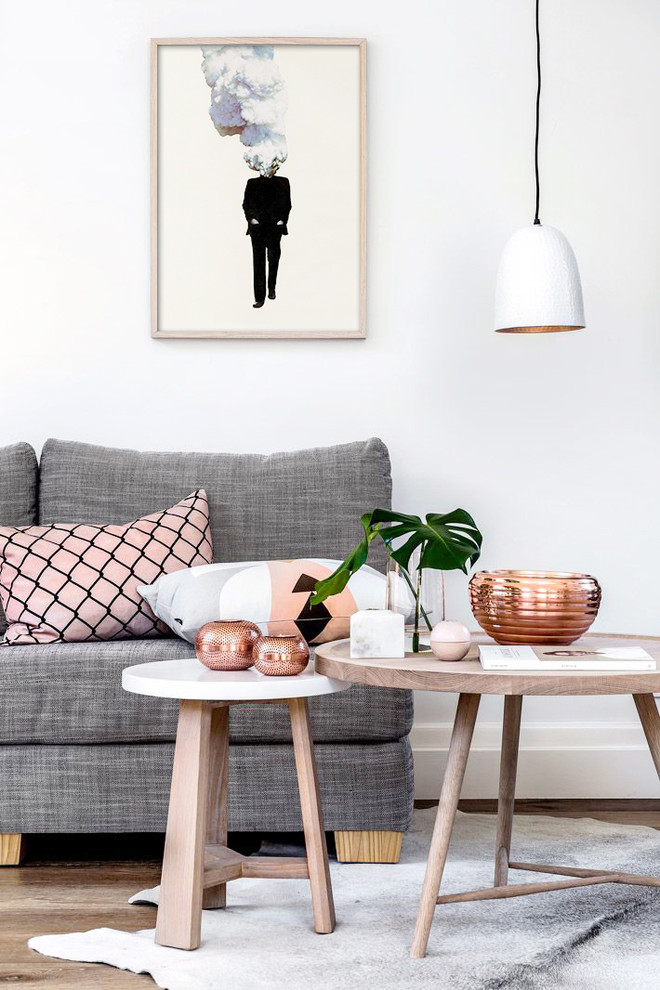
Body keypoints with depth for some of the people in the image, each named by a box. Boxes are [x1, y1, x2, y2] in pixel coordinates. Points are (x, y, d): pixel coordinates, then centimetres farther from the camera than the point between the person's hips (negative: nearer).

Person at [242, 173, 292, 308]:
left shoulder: (283, 183, 8)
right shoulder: (253, 183, 8)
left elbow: (287, 204, 9)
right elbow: (246, 204, 10)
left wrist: (282, 220, -3)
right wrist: (252, 219, -4)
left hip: (275, 227, 1)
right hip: (258, 227, -1)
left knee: (274, 258, 7)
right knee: (258, 261, -5)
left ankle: (272, 288, 34)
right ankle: (259, 298, -5)